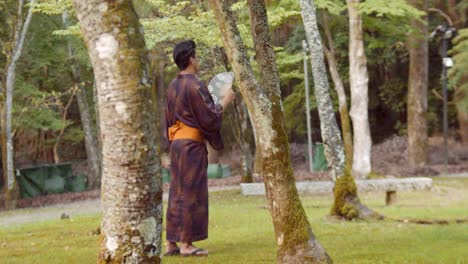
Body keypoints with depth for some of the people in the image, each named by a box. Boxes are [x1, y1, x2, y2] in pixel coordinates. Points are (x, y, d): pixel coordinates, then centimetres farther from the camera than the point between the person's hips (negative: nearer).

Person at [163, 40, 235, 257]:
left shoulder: (172, 87, 12)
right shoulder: (194, 86, -14)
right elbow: (210, 117, -13)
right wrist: (225, 101, -1)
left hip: (176, 143, 8)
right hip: (192, 145, -8)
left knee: (177, 193, 11)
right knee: (192, 194, -4)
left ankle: (171, 242, 13)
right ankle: (186, 244, -2)